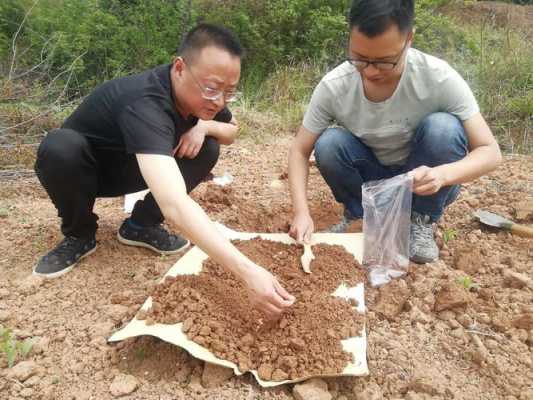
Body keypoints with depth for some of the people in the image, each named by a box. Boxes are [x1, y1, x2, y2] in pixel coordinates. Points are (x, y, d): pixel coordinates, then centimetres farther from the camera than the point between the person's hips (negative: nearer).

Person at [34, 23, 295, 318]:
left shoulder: (200, 95, -18)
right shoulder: (146, 103, -41)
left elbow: (232, 131, 3)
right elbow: (175, 205, -54)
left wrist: (203, 126, -23)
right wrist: (248, 272, -60)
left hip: (125, 169, 5)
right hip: (80, 167, -5)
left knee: (207, 148, -16)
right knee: (60, 148, -38)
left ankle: (141, 225, -1)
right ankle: (79, 234, -9)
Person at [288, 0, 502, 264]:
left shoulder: (438, 79, -26)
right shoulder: (333, 86, -22)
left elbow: (490, 152, -22)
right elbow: (300, 150, -15)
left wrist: (441, 174, -44)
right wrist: (301, 211, -31)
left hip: (423, 182, 0)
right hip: (370, 181, 1)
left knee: (443, 127, -29)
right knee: (328, 144, -27)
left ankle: (421, 222, -7)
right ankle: (358, 214, 2)